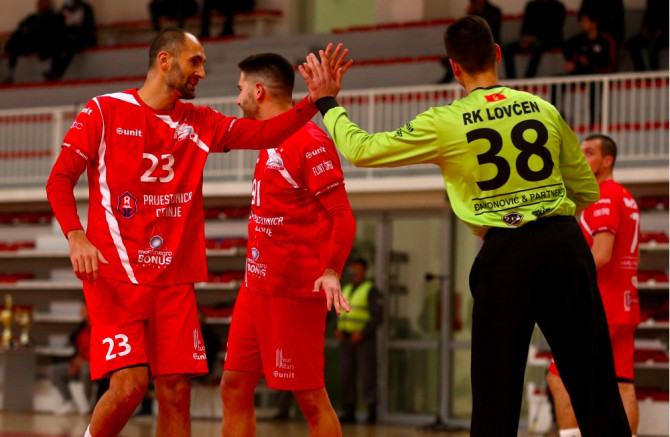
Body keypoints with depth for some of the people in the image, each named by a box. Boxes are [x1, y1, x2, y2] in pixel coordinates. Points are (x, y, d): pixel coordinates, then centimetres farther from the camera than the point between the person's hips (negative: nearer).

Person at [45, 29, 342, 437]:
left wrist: (316, 100, -12)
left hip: (175, 280, 5)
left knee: (176, 390, 0)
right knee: (130, 384, -17)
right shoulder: (105, 111, -1)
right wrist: (76, 236, -17)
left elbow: (263, 133, 2)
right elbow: (60, 179, -2)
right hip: (116, 276, -5)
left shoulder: (200, 123, 12)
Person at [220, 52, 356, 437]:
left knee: (311, 398, -4)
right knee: (234, 388, 6)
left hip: (294, 290, -9)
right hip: (257, 286, 9)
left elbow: (343, 218, -16)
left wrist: (331, 272, -27)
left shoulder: (310, 142, -13)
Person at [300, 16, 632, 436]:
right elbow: (587, 189, 15)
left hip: (506, 252, -3)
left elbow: (360, 149, 2)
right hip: (565, 242, 3)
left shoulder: (445, 123, -4)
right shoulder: (543, 109, 7)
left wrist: (328, 103, 17)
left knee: (497, 388, 6)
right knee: (595, 385, 7)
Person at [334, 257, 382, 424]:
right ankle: (349, 412, 5)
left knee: (367, 376, -8)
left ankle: (372, 413, -4)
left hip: (364, 340, -6)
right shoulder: (346, 289, 15)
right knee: (346, 376, 1)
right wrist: (339, 330, -2)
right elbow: (340, 314, 18)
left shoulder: (371, 290, -7)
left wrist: (361, 333, -22)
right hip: (347, 339, 6)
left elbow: (377, 317, -13)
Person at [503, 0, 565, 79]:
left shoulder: (558, 7, 0)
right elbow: (525, 25, 12)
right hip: (531, 40, 5)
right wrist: (526, 37, -12)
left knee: (538, 46, -40)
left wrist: (533, 38, -19)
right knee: (508, 48, -20)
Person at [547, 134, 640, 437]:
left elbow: (601, 255, -21)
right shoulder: (626, 197, 19)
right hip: (624, 306, 10)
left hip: (598, 308, -9)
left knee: (559, 378, -7)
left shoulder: (602, 197, -12)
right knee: (622, 384, 5)